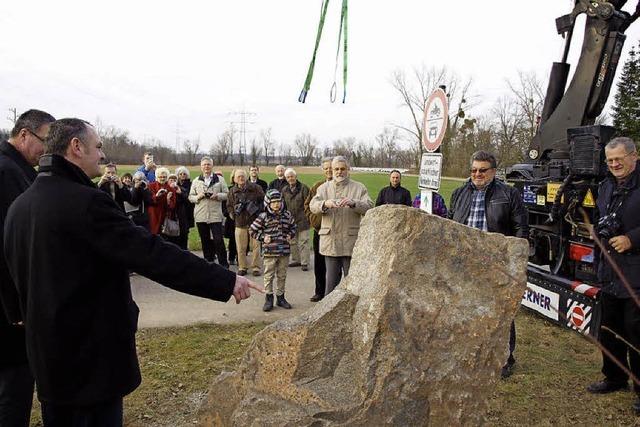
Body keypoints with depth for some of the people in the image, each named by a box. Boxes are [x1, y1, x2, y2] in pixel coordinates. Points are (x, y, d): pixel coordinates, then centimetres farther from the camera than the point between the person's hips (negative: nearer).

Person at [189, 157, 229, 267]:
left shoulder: (220, 180, 6)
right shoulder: (196, 181, 13)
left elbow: (226, 194, 5)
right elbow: (190, 197, 12)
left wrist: (217, 195, -13)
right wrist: (198, 197, -8)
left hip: (215, 215, -3)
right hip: (201, 216, 3)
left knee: (218, 240, -6)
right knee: (205, 241, 9)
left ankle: (223, 263, 2)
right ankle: (208, 262, 19)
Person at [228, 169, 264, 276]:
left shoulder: (255, 188, 1)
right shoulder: (232, 191, 8)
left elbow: (264, 200, 6)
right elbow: (229, 205, 18)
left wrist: (260, 212, -1)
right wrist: (232, 214, 4)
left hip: (254, 222, -2)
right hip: (240, 223, 2)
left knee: (255, 246, 0)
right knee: (241, 247, 3)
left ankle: (256, 267, 9)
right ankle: (242, 267, 15)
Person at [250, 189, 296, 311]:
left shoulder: (287, 215, 5)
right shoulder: (263, 217, -6)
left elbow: (293, 226, 20)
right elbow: (252, 230, 0)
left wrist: (290, 235, 4)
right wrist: (263, 237, -8)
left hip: (284, 251, 3)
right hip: (269, 251, -3)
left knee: (282, 275, 12)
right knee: (269, 275, 3)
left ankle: (280, 297, 24)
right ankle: (268, 299, 13)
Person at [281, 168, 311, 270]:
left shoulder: (303, 188, -6)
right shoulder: (284, 190, 10)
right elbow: (282, 205, 17)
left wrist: (307, 215, -11)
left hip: (302, 220, -5)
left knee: (303, 242, -3)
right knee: (292, 241, 13)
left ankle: (304, 263, 2)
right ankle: (296, 260, 25)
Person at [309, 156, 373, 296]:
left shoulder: (359, 188, 6)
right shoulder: (324, 188, 12)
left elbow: (369, 206, -6)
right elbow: (313, 206, -1)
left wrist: (353, 203, -25)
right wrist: (325, 204, -23)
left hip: (351, 241, -2)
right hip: (330, 241, 2)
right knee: (331, 280, 8)